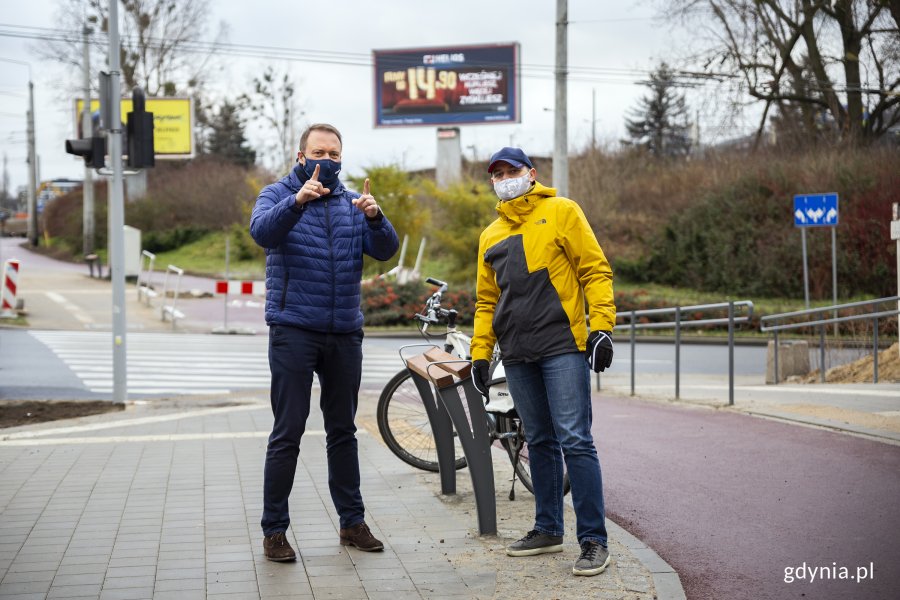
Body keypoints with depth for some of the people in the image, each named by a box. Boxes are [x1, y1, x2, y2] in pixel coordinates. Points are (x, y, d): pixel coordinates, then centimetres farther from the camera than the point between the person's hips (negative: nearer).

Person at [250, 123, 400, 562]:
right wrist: (298, 201, -37)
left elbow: (385, 250, -3)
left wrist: (375, 217, -24)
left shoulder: (352, 204, 12)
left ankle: (352, 522, 21)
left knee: (343, 430, 13)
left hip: (344, 334, 4)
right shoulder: (278, 195, 1)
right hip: (293, 331, -4)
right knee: (288, 432, -4)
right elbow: (262, 230, -21)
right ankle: (274, 530, 1)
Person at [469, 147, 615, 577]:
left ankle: (593, 539, -8)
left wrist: (601, 328, -11)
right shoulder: (491, 236, 19)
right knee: (539, 443, 12)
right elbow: (487, 300, 23)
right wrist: (479, 353, 14)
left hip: (562, 347, -6)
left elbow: (595, 271, -1)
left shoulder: (561, 212, 3)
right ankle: (548, 530, 20)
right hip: (517, 355, 6)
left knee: (575, 441, -10)